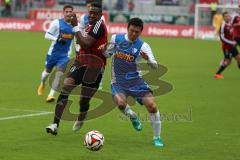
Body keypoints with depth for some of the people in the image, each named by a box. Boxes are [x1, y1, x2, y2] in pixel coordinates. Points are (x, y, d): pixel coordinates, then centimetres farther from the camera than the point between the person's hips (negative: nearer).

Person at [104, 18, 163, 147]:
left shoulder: (143, 46, -7)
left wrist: (147, 59, -35)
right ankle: (133, 117, 8)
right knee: (121, 103, -30)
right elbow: (107, 54, 15)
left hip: (135, 80, 0)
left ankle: (157, 137, 3)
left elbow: (155, 66, -14)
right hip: (118, 81, 0)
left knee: (151, 105, -15)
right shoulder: (116, 38, -1)